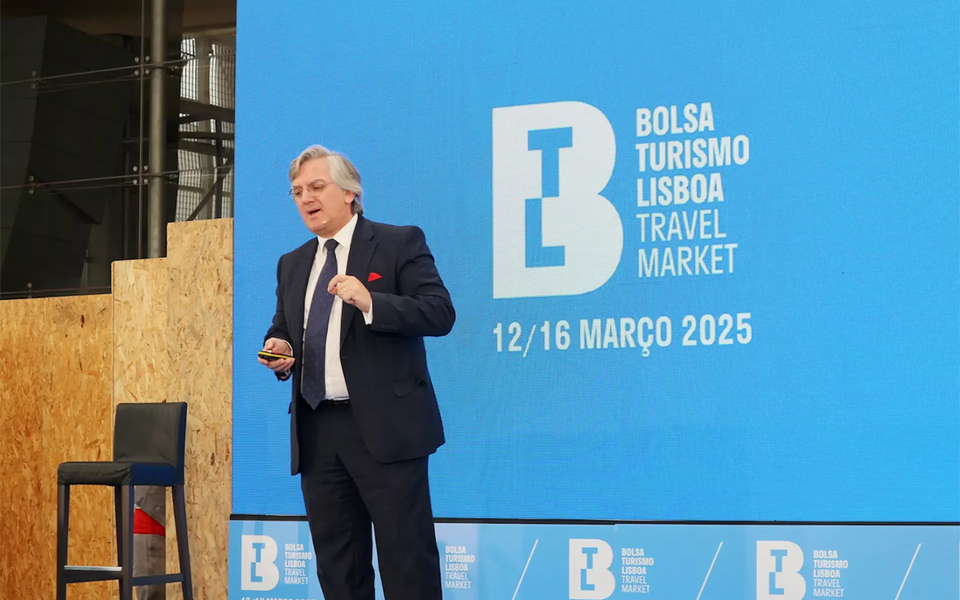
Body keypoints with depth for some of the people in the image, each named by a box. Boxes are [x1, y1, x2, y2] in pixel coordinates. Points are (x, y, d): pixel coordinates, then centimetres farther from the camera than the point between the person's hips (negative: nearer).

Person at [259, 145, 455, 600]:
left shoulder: (400, 243, 0)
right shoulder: (292, 265, 18)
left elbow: (440, 314, -10)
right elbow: (281, 332, 25)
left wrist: (371, 302, -23)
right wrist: (281, 350, 1)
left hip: (385, 426, -6)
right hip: (317, 433, 6)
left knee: (408, 562, -7)